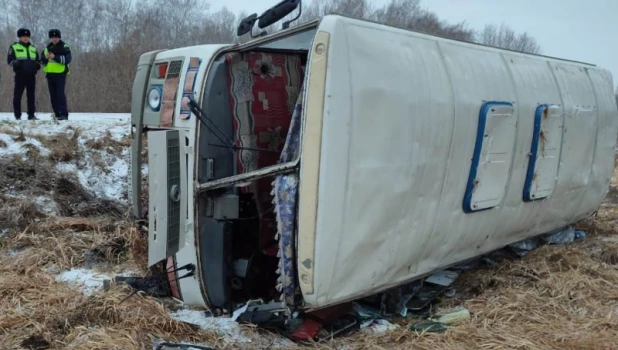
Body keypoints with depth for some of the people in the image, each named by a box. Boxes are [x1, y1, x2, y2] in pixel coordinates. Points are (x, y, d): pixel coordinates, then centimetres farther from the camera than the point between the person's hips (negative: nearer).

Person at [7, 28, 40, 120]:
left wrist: (37, 65, 0)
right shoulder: (14, 47, 7)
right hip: (20, 75, -4)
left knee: (31, 95, 6)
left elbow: (38, 60, 23)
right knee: (17, 95, -4)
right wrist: (17, 63, -20)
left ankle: (31, 115, 11)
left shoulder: (33, 48, 20)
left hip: (31, 75, 4)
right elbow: (10, 60, 0)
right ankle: (17, 116, 0)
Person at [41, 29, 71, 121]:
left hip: (60, 74, -6)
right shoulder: (47, 48, 16)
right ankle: (57, 114, 11)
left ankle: (64, 114, -16)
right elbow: (43, 61, 13)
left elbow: (67, 60, -14)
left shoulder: (64, 48, 0)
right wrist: (46, 57, -9)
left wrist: (55, 57, -23)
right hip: (50, 74, 6)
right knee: (53, 95, 6)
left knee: (60, 94, -15)